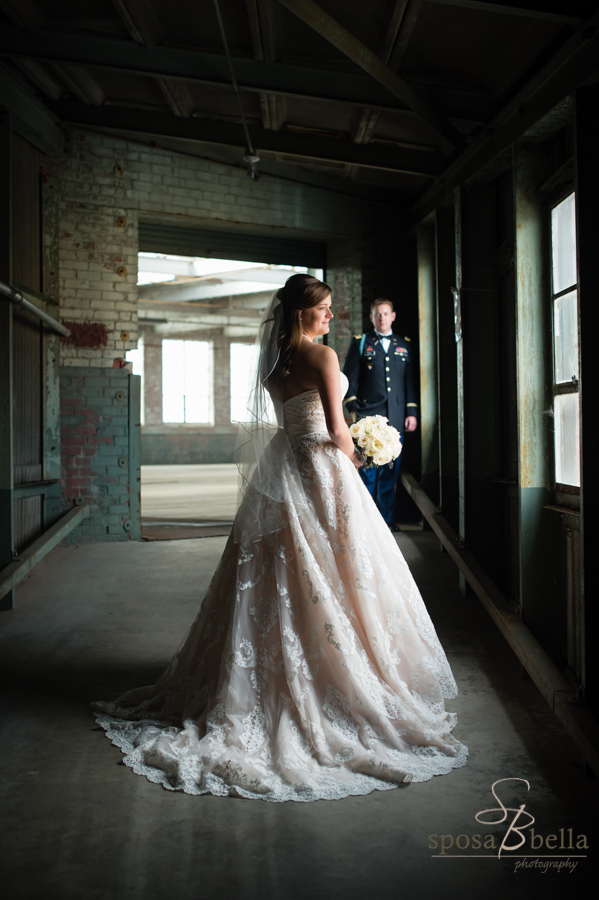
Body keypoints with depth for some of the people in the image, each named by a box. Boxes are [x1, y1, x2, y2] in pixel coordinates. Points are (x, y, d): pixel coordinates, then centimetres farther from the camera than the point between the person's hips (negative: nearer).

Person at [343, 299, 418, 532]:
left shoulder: (404, 345, 15)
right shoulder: (360, 343, 9)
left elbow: (411, 380, 13)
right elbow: (350, 378, 4)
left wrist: (412, 412, 7)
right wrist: (353, 409, -5)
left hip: (396, 418, 3)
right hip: (368, 415, -2)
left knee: (390, 472, 5)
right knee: (367, 471, -4)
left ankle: (387, 518, 15)